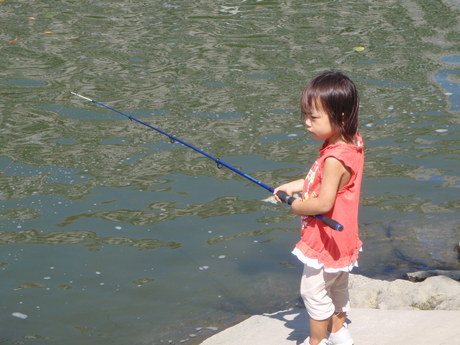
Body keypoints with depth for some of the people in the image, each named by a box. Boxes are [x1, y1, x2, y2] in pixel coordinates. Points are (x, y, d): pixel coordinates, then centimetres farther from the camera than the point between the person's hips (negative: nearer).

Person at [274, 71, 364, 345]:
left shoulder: (334, 158, -31)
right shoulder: (352, 142, -2)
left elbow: (324, 202, -33)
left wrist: (298, 206, -15)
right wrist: (295, 186, 4)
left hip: (326, 239, -10)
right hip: (340, 238, 10)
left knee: (314, 291, 7)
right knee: (338, 287, 25)